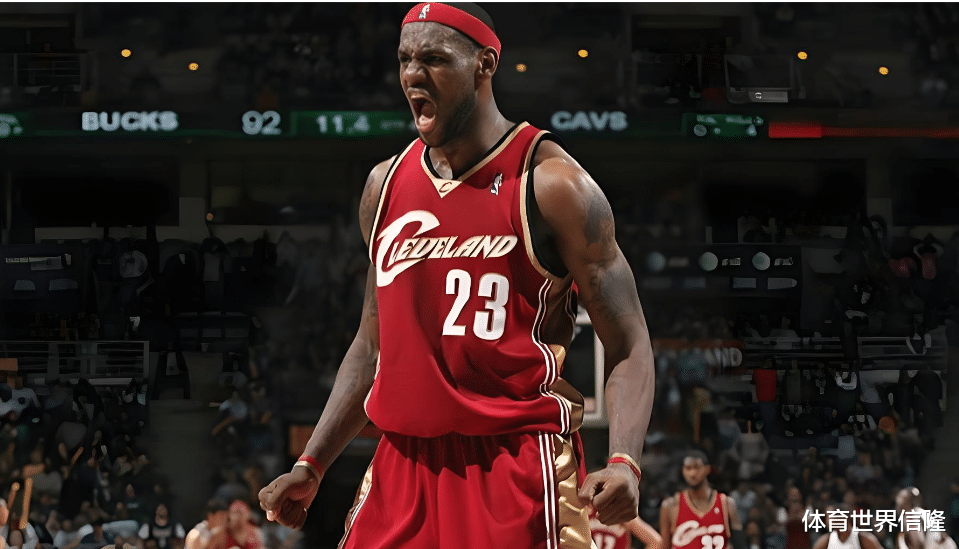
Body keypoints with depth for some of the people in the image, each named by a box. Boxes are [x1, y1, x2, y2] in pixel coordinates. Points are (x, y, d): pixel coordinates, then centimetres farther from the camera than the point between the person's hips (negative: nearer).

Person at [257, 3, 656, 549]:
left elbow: (628, 346, -7)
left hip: (519, 468, -5)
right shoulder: (386, 185, 11)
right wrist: (311, 467, 13)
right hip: (404, 464, 6)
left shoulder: (551, 183, -7)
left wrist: (624, 463, -23)